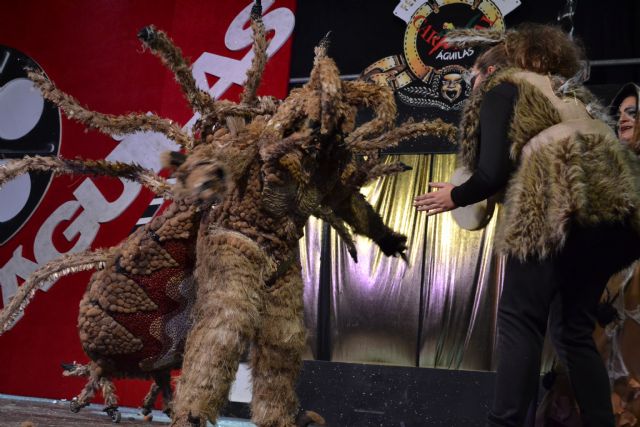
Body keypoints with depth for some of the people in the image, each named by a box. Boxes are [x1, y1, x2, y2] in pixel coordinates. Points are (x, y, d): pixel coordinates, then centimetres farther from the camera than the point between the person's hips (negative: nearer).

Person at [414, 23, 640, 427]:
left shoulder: (502, 87, 11)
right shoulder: (571, 92, 32)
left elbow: (493, 174, -1)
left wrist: (455, 196, 17)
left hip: (563, 205, -7)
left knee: (520, 318, -2)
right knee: (574, 327, 15)